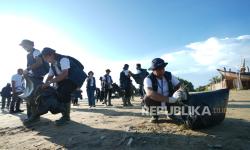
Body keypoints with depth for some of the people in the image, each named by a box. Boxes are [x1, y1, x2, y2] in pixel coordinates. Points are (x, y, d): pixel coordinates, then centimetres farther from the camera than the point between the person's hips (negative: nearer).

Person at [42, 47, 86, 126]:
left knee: (64, 93, -25)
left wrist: (50, 82, -32)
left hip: (75, 79, -9)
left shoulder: (63, 59, -22)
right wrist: (45, 85, -6)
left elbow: (64, 74, -34)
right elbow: (50, 76, 11)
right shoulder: (52, 64, 5)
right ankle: (65, 116, 13)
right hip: (66, 80, 9)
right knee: (58, 93, -1)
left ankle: (66, 116, -11)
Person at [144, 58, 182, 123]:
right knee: (147, 99, -32)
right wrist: (168, 99, -46)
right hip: (156, 103, -3)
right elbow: (150, 93, -40)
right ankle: (155, 115, -1)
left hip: (169, 103, 3)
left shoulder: (169, 75, -7)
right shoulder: (148, 79, -22)